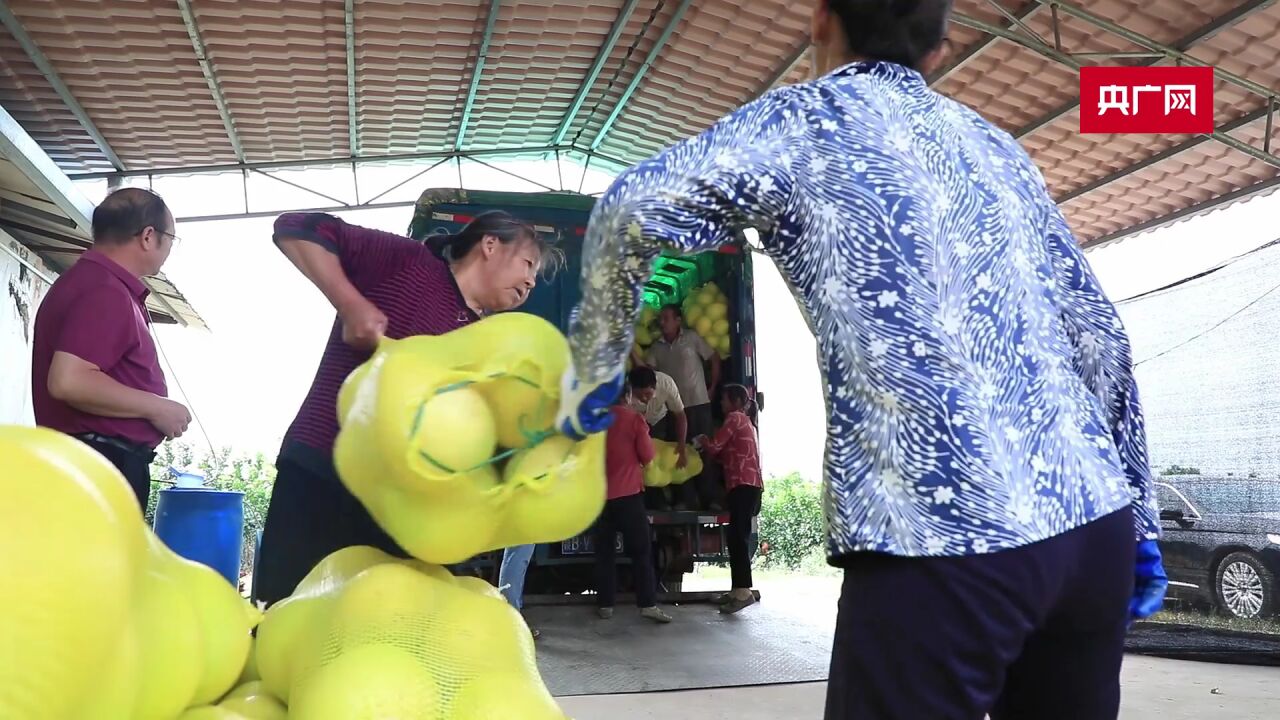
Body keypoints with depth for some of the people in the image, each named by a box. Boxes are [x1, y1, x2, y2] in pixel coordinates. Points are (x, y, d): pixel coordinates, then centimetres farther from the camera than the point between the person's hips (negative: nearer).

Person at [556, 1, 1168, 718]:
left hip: (949, 540, -6)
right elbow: (1102, 336, 16)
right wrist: (1138, 516, 20)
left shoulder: (808, 117, 4)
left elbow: (635, 208, -11)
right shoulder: (994, 143, 20)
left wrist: (595, 364, 4)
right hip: (1093, 523, 7)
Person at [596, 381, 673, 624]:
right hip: (628, 493, -3)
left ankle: (605, 605, 6)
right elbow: (647, 456, -3)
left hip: (599, 494, 4)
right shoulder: (634, 419, -3)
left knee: (604, 551, 8)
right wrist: (647, 439, 15)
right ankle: (648, 604, -7)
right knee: (641, 550, 0)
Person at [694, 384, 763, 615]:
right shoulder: (745, 422, 27)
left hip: (744, 485, -10)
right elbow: (728, 455, 20)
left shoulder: (735, 418, -1)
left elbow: (714, 447, -5)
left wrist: (700, 441, 14)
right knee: (737, 538, 7)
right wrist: (706, 445, 12)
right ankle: (738, 589, 6)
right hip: (747, 485, 10)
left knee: (737, 537, -16)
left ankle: (744, 591, -22)